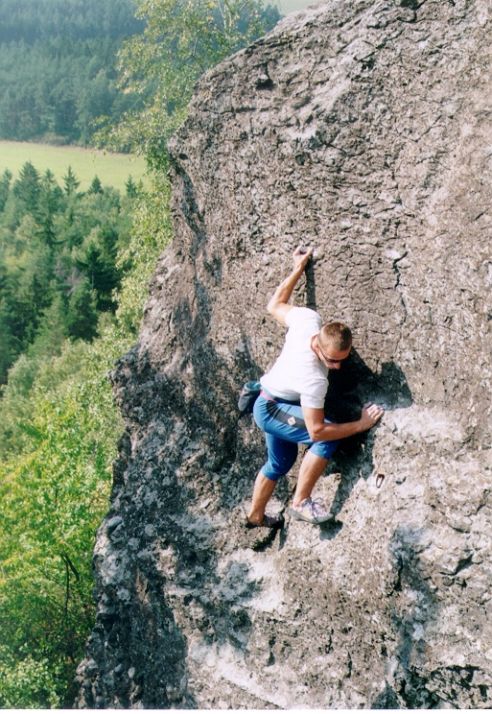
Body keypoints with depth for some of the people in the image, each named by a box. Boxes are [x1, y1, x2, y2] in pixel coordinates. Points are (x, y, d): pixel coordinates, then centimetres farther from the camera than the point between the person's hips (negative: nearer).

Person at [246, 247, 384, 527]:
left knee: (280, 463, 24)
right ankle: (301, 503, -15)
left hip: (269, 405, 9)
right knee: (328, 438, -28)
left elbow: (275, 304, -4)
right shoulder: (314, 379, -40)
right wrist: (361, 424, -30)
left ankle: (256, 517, 43)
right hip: (273, 411, -9)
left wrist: (298, 269, 4)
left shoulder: (307, 319, -25)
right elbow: (316, 431, -34)